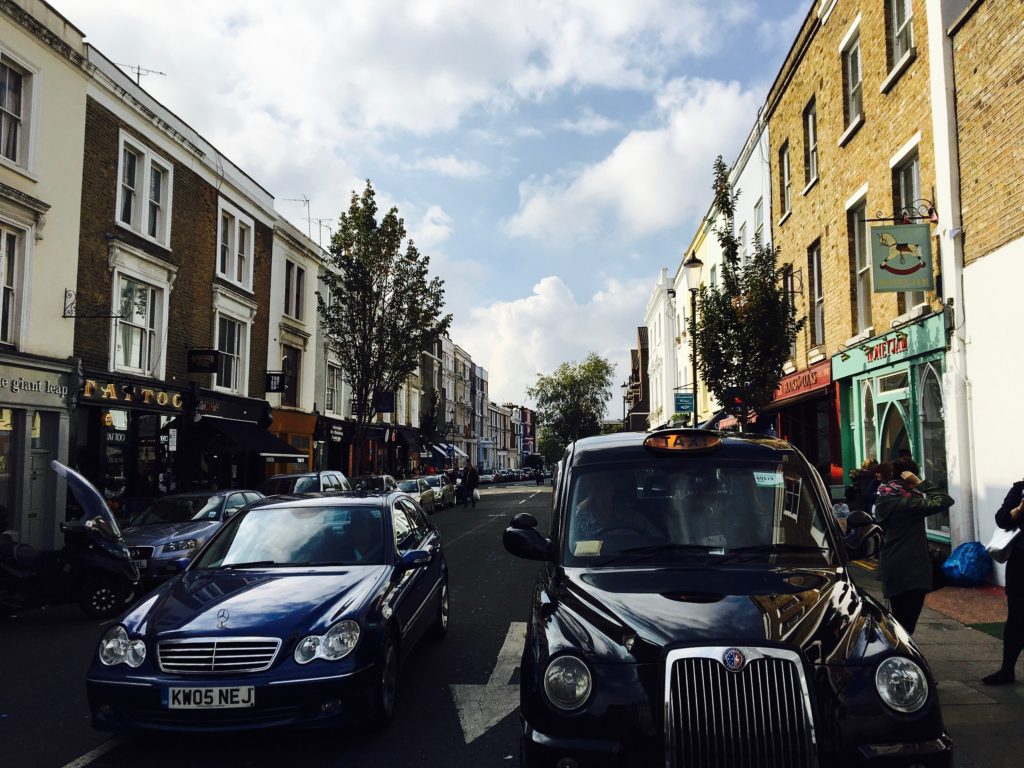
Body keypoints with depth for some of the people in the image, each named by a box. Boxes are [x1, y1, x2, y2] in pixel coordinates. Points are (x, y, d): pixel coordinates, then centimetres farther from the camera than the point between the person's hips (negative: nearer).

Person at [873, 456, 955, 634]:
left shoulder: (884, 501, 8)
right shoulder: (907, 502, -17)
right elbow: (945, 501, -18)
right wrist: (920, 483, -14)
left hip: (891, 570, 8)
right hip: (911, 572, -8)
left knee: (899, 622, 17)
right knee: (906, 625, -4)